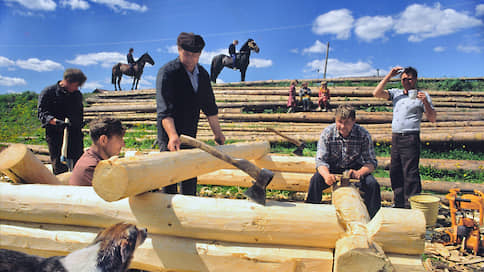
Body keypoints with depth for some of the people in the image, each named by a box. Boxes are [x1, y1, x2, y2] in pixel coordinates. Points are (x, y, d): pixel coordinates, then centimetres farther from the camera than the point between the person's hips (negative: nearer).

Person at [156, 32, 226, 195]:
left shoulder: (202, 74, 6)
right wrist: (172, 135, -39)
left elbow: (210, 106, 14)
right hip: (170, 136, -6)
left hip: (190, 134, 7)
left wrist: (217, 133, 11)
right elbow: (164, 109, -26)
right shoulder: (167, 72, -14)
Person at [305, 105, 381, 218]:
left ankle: (373, 217, -7)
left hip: (355, 168, 1)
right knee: (315, 180, -28)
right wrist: (327, 175, -39)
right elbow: (321, 160, -16)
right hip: (332, 169, 0)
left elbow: (371, 162, -14)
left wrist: (359, 172, -36)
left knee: (373, 184, -26)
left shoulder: (363, 134, -15)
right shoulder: (327, 133, -15)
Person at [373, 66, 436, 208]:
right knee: (395, 172, 11)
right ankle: (399, 204, 22)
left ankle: (413, 206, 1)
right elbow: (376, 93, 3)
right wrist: (389, 75, 2)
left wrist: (425, 102, -17)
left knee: (410, 173, -7)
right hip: (395, 137, 6)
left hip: (410, 138, -5)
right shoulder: (396, 93, 15)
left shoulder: (422, 95, 3)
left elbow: (432, 119, -1)